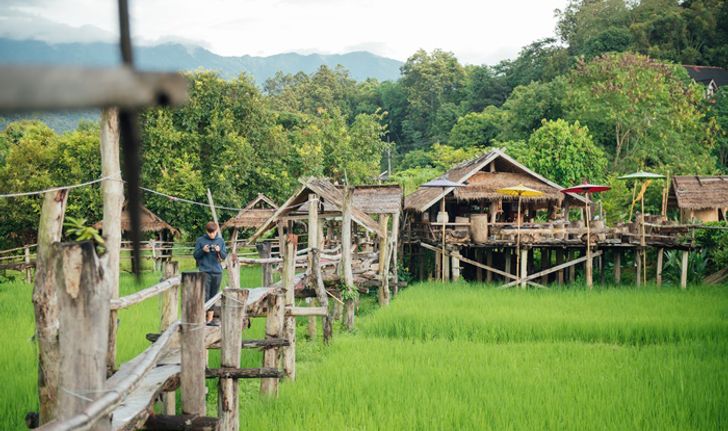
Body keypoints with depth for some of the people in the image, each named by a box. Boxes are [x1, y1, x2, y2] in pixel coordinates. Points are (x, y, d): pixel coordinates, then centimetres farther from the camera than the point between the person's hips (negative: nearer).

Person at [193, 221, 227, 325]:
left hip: (217, 272, 3)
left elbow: (224, 256, 9)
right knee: (205, 296, -8)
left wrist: (219, 251, -11)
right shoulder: (200, 240, 1)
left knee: (213, 297, 6)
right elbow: (195, 255, 4)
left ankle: (210, 319, 11)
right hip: (204, 271, -3)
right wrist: (203, 250, -14)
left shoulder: (220, 241, 10)